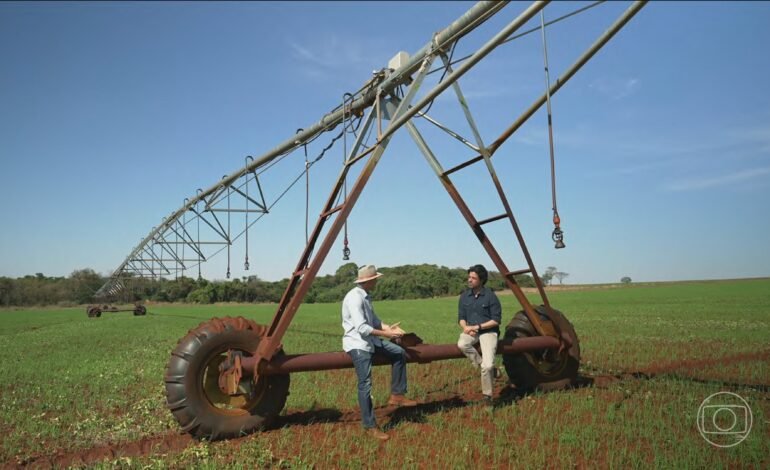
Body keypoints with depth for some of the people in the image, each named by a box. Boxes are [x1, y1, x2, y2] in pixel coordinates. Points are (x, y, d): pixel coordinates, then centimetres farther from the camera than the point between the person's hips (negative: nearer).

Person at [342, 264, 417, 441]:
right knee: (365, 385, -9)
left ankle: (397, 395, 14)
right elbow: (361, 328, -27)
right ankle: (370, 426, 1)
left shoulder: (365, 296, 11)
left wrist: (388, 327, -2)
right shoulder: (355, 298, -21)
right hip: (357, 344, -10)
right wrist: (386, 334, -22)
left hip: (370, 340, 10)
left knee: (399, 353, 9)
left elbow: (373, 321, 16)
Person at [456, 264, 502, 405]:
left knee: (487, 366, -20)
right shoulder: (464, 296, 5)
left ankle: (487, 395, 6)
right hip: (471, 331, 4)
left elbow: (496, 320, -9)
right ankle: (491, 369, -15)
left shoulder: (490, 296, -10)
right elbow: (461, 317, 9)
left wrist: (477, 327, -17)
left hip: (488, 331, -4)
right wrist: (466, 327, -13)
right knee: (462, 344, -31)